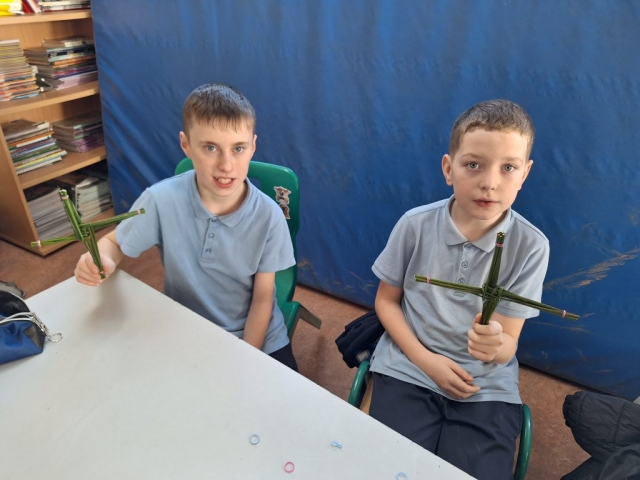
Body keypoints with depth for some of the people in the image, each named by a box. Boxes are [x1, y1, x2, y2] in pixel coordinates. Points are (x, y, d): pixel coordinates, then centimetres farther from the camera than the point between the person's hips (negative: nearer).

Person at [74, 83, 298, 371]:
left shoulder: (269, 216, -20)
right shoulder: (161, 200, -21)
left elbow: (262, 299, -10)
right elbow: (113, 244, -3)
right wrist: (101, 262, -25)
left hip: (258, 338, 0)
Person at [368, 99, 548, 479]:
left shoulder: (531, 246, -11)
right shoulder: (415, 225, -10)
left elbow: (508, 345, -8)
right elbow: (387, 300, 2)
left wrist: (495, 345, -32)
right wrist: (425, 359, -10)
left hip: (487, 388, 1)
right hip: (408, 370, 0)